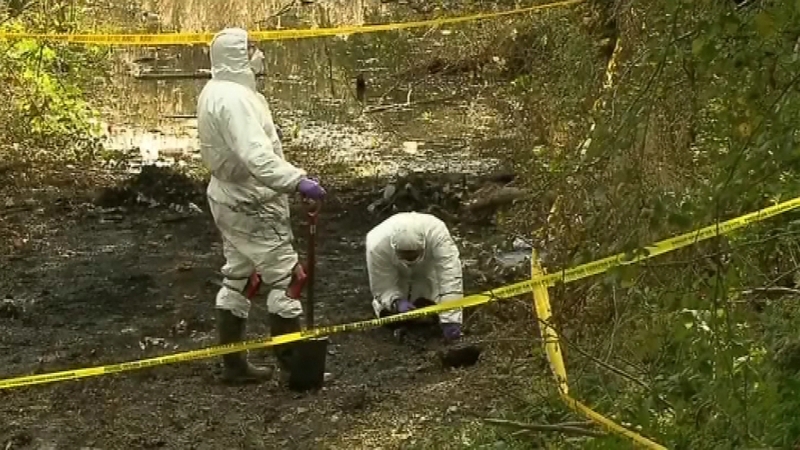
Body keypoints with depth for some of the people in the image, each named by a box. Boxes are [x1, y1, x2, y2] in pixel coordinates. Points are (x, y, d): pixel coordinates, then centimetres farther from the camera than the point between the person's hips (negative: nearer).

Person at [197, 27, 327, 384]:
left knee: (238, 279, 15)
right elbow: (256, 156, -34)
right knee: (285, 278, -3)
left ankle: (233, 363, 22)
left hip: (230, 197, 10)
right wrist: (297, 181, -38)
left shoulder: (214, 92, 10)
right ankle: (294, 364, 2)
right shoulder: (234, 97, -23)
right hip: (252, 204, -10)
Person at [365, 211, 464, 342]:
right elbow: (382, 288, -27)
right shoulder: (377, 246, -40)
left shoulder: (437, 233, -43)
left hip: (426, 271, 0)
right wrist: (397, 302, -48)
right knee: (388, 315, -13)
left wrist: (450, 319, -51)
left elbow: (451, 278, -45)